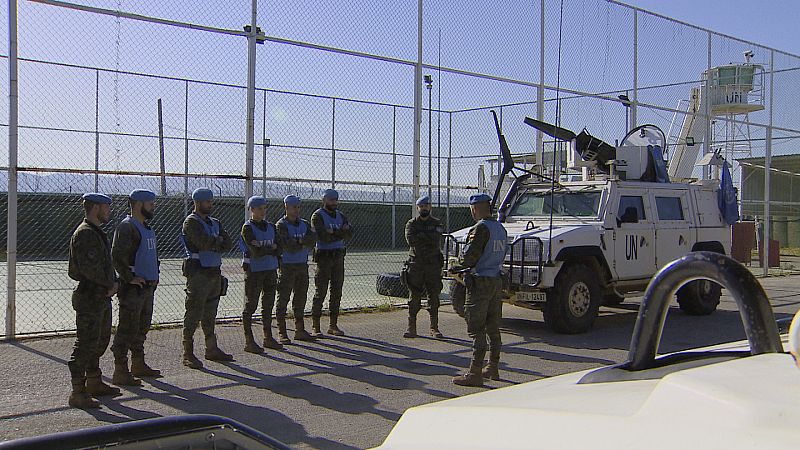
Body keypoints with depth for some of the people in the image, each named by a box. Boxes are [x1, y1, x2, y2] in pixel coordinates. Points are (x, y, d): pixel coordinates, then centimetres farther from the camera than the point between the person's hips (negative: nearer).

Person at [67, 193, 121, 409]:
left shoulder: (97, 233, 18)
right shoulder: (84, 233, -15)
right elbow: (89, 268, -23)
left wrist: (113, 283, 5)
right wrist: (109, 285, -11)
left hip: (102, 297, 11)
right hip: (89, 298, -11)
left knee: (100, 341, 18)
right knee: (86, 344, -8)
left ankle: (94, 383, 30)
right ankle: (78, 393, -4)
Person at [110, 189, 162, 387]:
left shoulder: (147, 228, 18)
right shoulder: (126, 227, -13)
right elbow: (117, 255, -24)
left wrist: (155, 275, 19)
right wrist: (130, 278, -20)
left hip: (148, 287, 10)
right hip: (133, 288, -10)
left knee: (142, 328, 17)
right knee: (127, 330, -6)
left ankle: (139, 365, 29)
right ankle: (120, 373, -2)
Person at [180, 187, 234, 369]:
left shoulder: (214, 223, 17)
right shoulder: (191, 222, -7)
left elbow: (228, 244, 6)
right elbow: (204, 242, -23)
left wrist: (213, 245, -11)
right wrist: (218, 241, -5)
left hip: (214, 272, 8)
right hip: (198, 273, -8)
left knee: (210, 314, 14)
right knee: (194, 314, -6)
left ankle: (212, 349, 23)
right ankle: (188, 354, -1)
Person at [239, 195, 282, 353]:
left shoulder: (271, 227, 11)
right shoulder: (247, 228, -7)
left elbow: (279, 250, 0)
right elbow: (256, 252, -18)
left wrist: (263, 248, -14)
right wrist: (272, 248, -8)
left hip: (271, 269, 6)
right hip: (254, 270, -6)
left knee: (268, 305, 13)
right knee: (250, 306, -1)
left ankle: (268, 338, 23)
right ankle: (249, 341, 6)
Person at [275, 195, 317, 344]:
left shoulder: (304, 224, 12)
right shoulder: (281, 225, -7)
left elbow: (313, 241, -5)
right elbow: (288, 246, -19)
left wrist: (299, 241, -20)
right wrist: (304, 243, -8)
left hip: (303, 265, 6)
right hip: (287, 266, -6)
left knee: (301, 298, 10)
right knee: (283, 299, -2)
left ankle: (300, 330, 19)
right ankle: (282, 333, 4)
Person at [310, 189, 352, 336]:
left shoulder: (340, 215, 13)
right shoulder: (317, 216, -6)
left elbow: (349, 234, -1)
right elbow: (323, 237, -21)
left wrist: (333, 233, -17)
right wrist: (341, 232, -13)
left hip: (339, 257, 6)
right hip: (323, 257, -6)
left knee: (337, 292, 7)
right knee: (320, 292, -5)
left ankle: (333, 325, 14)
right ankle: (315, 327, 1)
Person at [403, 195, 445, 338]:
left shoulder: (436, 223, 6)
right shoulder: (411, 224, 6)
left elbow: (436, 240, -12)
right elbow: (410, 240, -13)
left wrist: (420, 236, -11)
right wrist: (428, 238, -11)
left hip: (433, 265, 1)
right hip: (415, 264, 0)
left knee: (434, 297, 5)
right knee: (414, 297, 0)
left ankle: (434, 328, 12)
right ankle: (411, 328, 4)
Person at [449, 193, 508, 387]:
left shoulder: (480, 228, -16)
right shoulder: (500, 228, 12)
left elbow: (470, 256, -21)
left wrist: (456, 267, -1)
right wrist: (469, 269, 16)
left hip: (481, 283, -9)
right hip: (497, 280, 9)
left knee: (477, 329, -6)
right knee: (493, 327, 15)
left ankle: (475, 374, -5)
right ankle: (493, 369, 24)